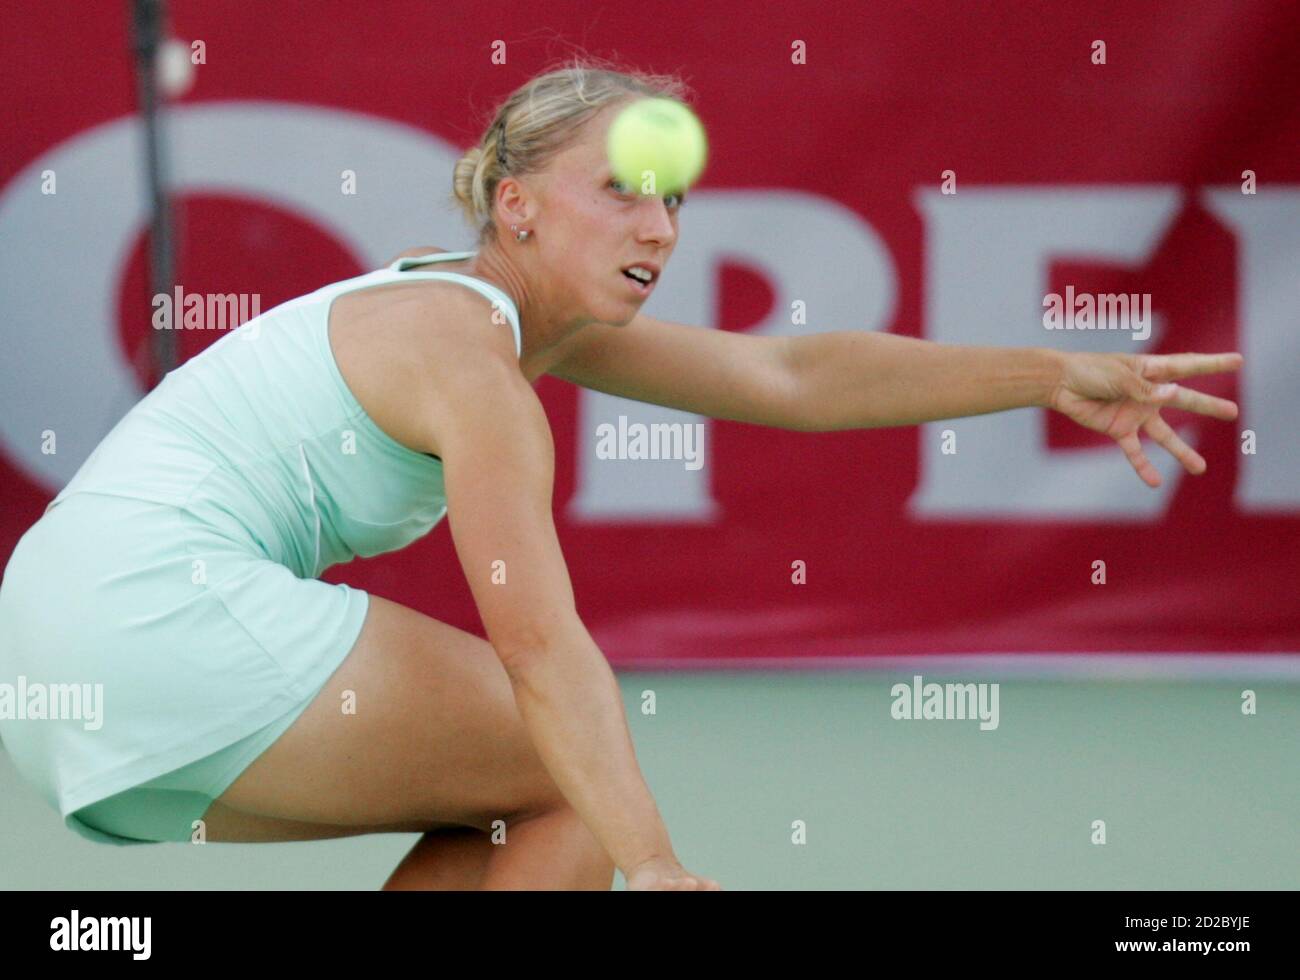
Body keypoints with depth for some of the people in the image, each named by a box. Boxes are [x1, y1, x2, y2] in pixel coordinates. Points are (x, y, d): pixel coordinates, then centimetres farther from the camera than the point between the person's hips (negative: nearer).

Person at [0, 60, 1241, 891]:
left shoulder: (536, 312, 15)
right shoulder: (471, 355, -13)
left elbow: (790, 375, 16)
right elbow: (543, 644, -24)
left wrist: (1057, 375, 11)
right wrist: (653, 867, -32)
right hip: (169, 604, -10)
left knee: (508, 803, 19)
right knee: (581, 788, -3)